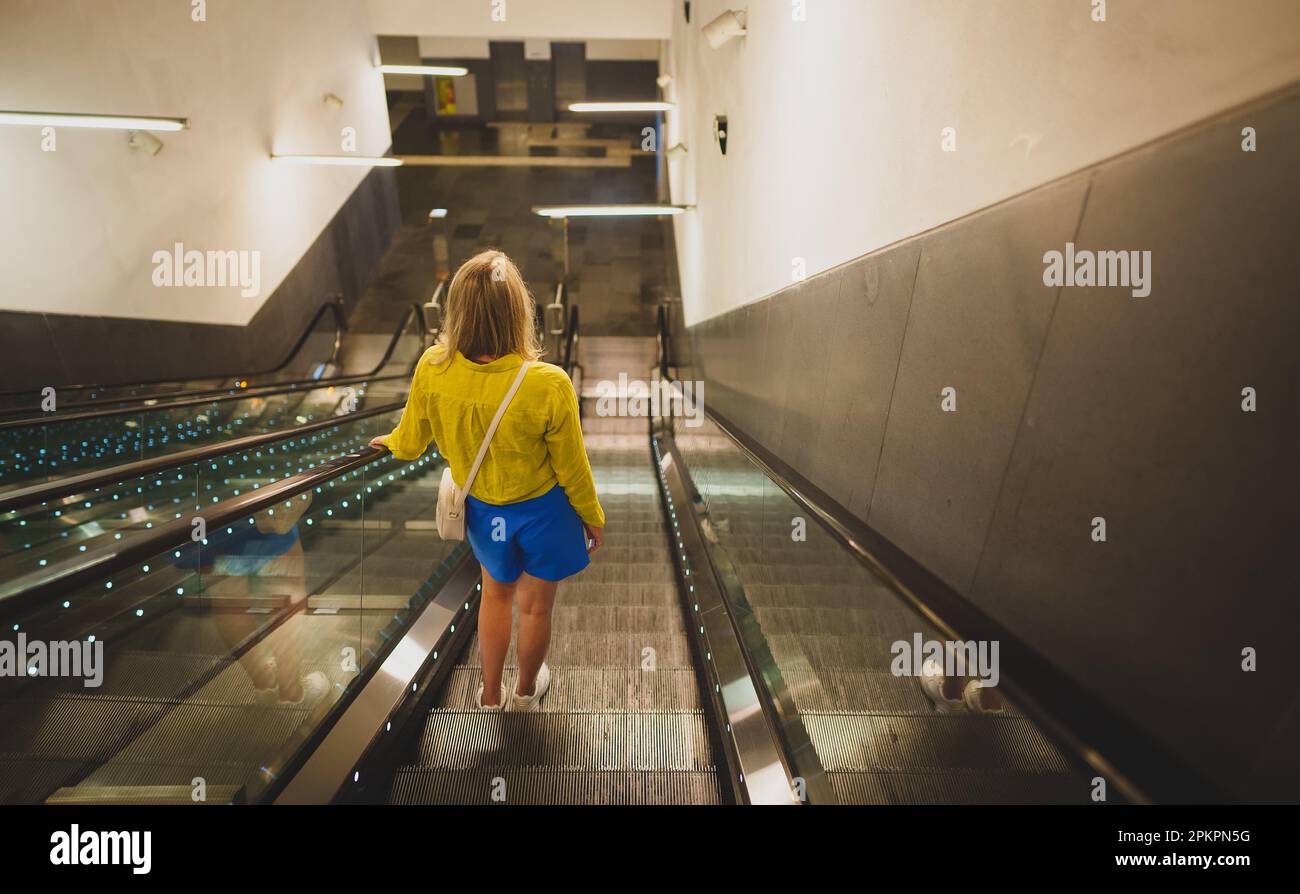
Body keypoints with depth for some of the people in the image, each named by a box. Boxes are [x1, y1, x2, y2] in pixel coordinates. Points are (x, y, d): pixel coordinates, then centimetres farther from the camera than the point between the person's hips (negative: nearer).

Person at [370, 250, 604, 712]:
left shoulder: (432, 367, -21)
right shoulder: (548, 385, -32)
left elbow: (410, 444, -3)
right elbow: (572, 470, -18)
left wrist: (390, 441, 22)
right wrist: (593, 518, 1)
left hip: (481, 510, 3)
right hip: (541, 512, -3)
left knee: (496, 594, 29)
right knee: (536, 606, 23)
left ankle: (490, 695, 48)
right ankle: (525, 692, 50)